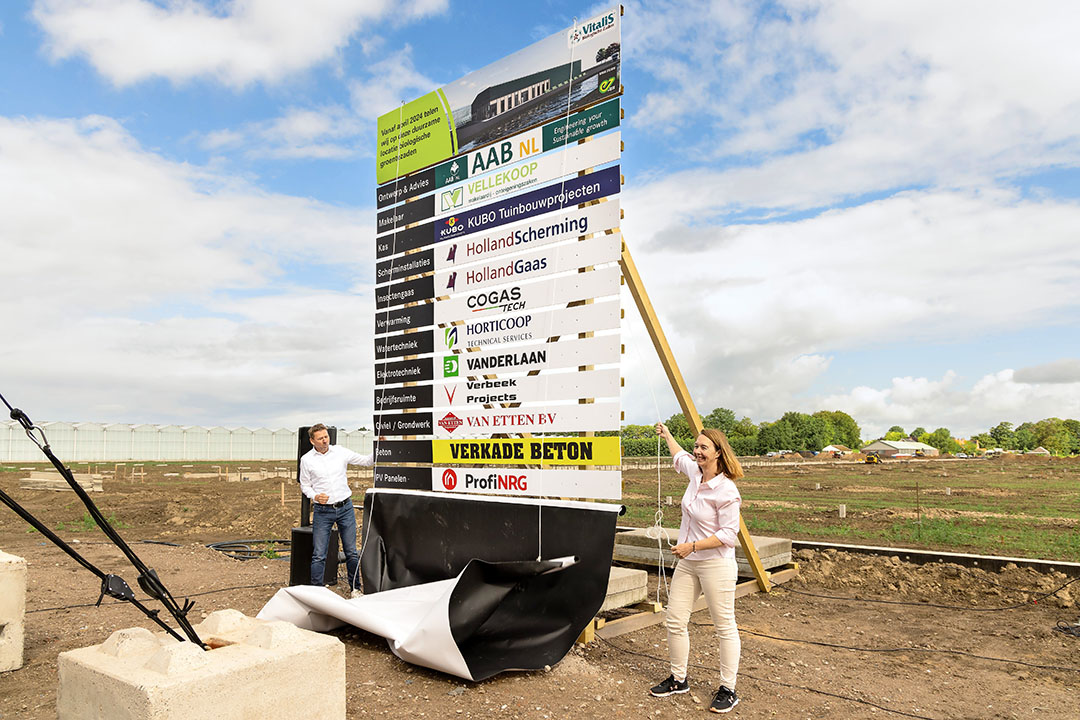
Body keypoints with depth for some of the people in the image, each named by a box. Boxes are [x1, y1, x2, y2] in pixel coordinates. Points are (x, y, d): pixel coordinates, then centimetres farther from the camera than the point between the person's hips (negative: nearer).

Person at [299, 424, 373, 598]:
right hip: (322, 511, -1)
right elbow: (304, 485, 7)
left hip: (345, 508, 2)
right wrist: (315, 496, -12)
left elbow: (366, 460, 8)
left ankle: (355, 588, 20)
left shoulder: (340, 451, 3)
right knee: (319, 555, -2)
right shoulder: (306, 460, -1)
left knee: (351, 552, 7)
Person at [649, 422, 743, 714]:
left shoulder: (726, 490, -19)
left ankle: (728, 690, 16)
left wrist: (693, 546, -21)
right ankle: (678, 679, 26)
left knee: (725, 627, 4)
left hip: (716, 565, -8)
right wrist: (667, 435, 40)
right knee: (675, 621, 10)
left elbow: (729, 534, -20)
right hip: (687, 563, 8)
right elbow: (680, 457, 28)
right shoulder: (695, 473, 4)